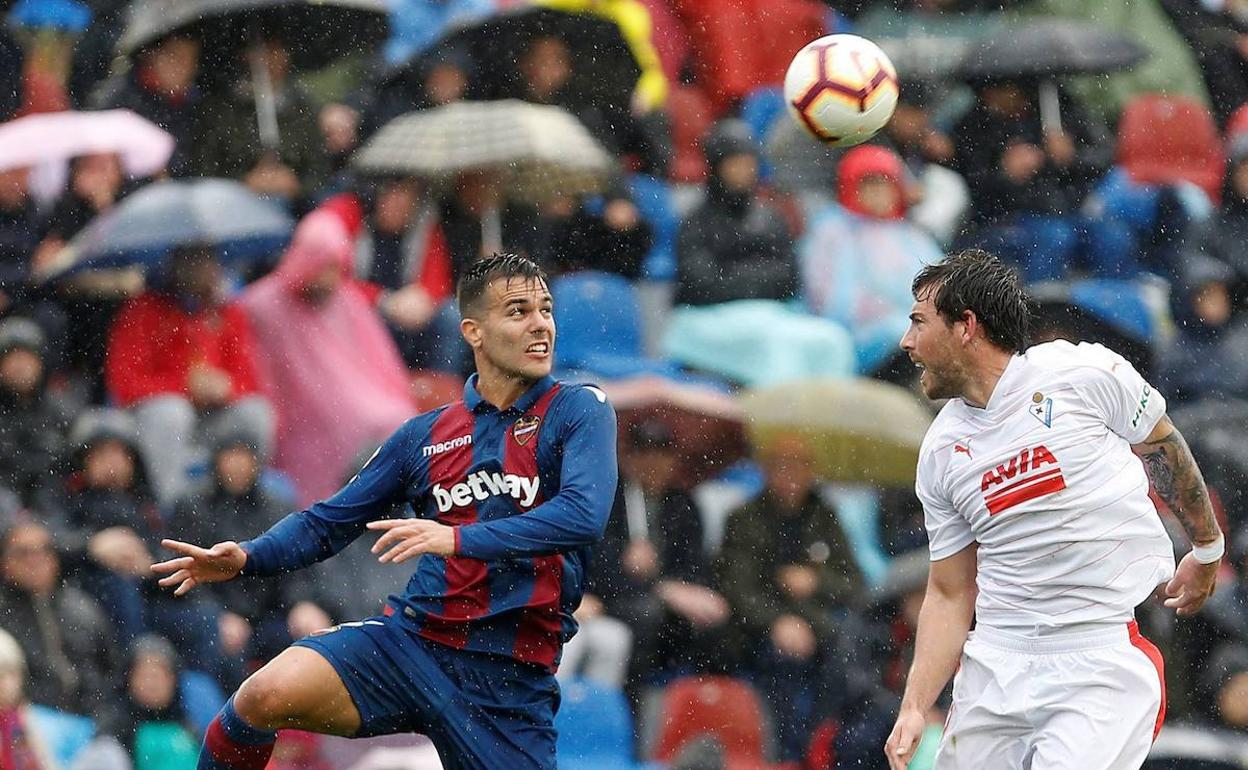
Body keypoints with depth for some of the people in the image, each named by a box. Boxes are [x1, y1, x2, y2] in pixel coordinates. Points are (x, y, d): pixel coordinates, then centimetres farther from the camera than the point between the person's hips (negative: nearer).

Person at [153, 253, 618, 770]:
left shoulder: (579, 411, 1)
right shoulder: (425, 435, 13)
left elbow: (585, 515, -17)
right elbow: (327, 522, 19)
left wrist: (459, 538, -29)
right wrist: (246, 558, -1)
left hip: (511, 681, -2)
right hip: (410, 639, 2)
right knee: (268, 694, -24)